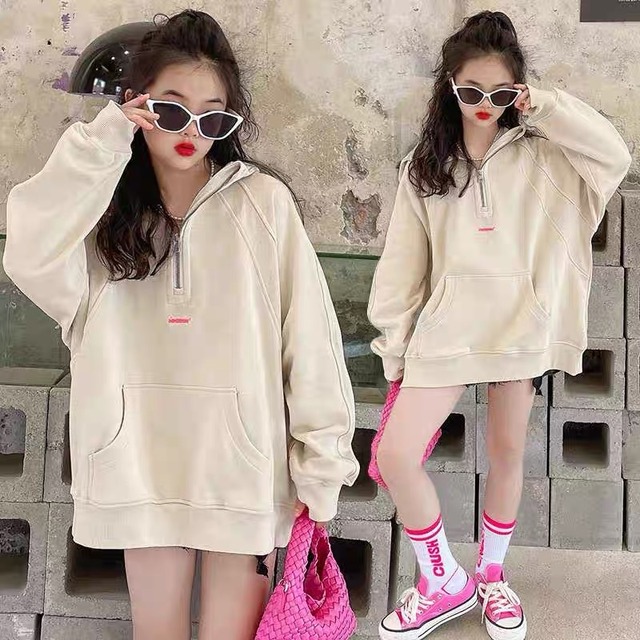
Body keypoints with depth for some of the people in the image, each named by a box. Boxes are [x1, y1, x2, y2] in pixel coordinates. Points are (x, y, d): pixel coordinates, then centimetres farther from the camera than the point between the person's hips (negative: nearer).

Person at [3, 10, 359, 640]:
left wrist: (320, 467, -6)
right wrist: (101, 142, -16)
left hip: (243, 467, -2)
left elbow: (308, 337, -6)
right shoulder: (103, 209, 3)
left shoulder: (263, 202, -5)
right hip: (140, 466, 3)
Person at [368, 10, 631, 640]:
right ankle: (444, 582, 13)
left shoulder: (540, 153, 3)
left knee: (506, 453, 11)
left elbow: (615, 156, -14)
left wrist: (547, 108, -10)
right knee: (394, 453, -8)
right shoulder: (425, 164, 7)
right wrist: (395, 345, 4)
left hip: (520, 325, -1)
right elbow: (403, 262, 6)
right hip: (446, 324, 1)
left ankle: (490, 576, 35)